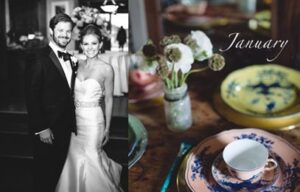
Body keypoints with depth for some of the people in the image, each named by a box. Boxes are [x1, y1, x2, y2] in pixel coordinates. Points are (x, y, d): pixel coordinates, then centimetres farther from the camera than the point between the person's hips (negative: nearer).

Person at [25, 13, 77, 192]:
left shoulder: (70, 59, 9)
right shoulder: (38, 58, -13)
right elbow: (32, 97, -15)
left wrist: (72, 122, 6)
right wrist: (41, 128, -17)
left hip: (66, 127, 6)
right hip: (47, 129, -6)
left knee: (58, 171, 18)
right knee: (44, 174, 10)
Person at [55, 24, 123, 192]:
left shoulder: (106, 69, -12)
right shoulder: (78, 64, 3)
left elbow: (109, 100, -7)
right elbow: (73, 92, 10)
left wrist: (107, 128, -5)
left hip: (93, 119, -5)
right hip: (75, 118, 5)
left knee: (90, 160, 5)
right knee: (74, 158, 14)